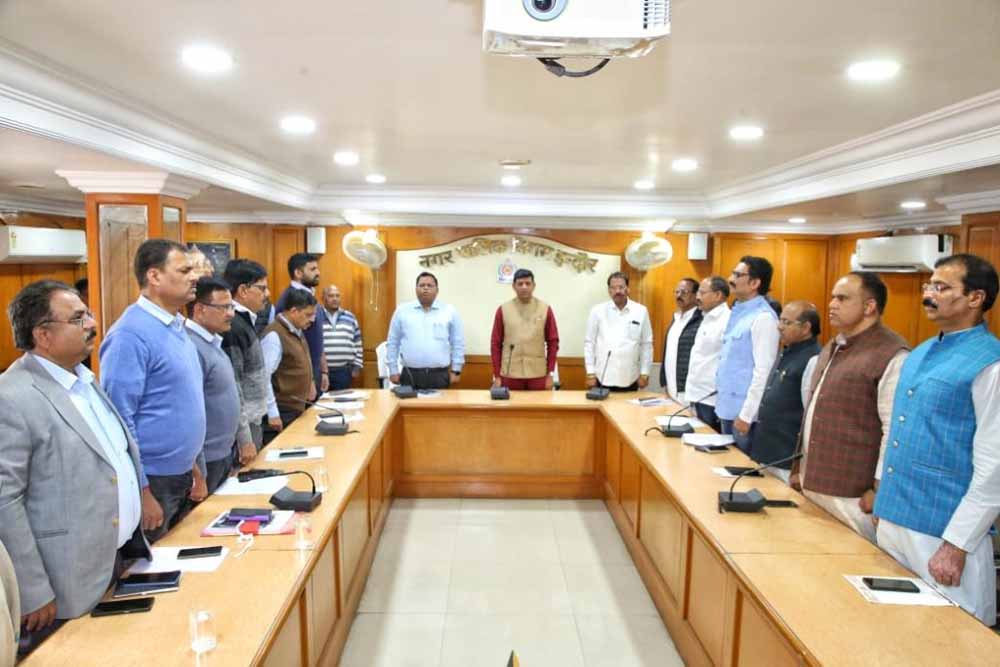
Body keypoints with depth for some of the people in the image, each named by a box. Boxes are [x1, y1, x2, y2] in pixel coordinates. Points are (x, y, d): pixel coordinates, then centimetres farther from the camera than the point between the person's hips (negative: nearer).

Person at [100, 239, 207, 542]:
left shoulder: (176, 327, 8)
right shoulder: (132, 334, -19)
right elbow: (120, 418, -21)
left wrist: (192, 466, 17)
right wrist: (142, 492, -20)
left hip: (180, 475, 8)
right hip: (151, 480, -8)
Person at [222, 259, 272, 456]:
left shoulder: (245, 321, 9)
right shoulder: (232, 327, -19)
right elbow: (233, 387, -22)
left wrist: (271, 412, 18)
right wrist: (244, 440, -20)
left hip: (253, 421, 9)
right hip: (242, 426, -9)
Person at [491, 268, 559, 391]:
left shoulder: (545, 309, 3)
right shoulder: (503, 309, 2)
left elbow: (553, 342, 4)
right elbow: (495, 344, 3)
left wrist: (550, 373, -1)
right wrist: (497, 375, -1)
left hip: (537, 374, 0)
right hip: (510, 374, 0)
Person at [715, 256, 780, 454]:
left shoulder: (763, 317, -16)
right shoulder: (738, 312, 11)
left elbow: (763, 371, -20)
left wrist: (746, 415, -20)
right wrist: (721, 400, 16)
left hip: (743, 411, -8)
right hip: (728, 407, 8)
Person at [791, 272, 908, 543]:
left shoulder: (891, 356, -15)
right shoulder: (832, 348, 15)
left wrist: (880, 489, -16)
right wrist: (801, 468, 20)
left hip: (851, 494, -8)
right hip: (813, 484, 8)